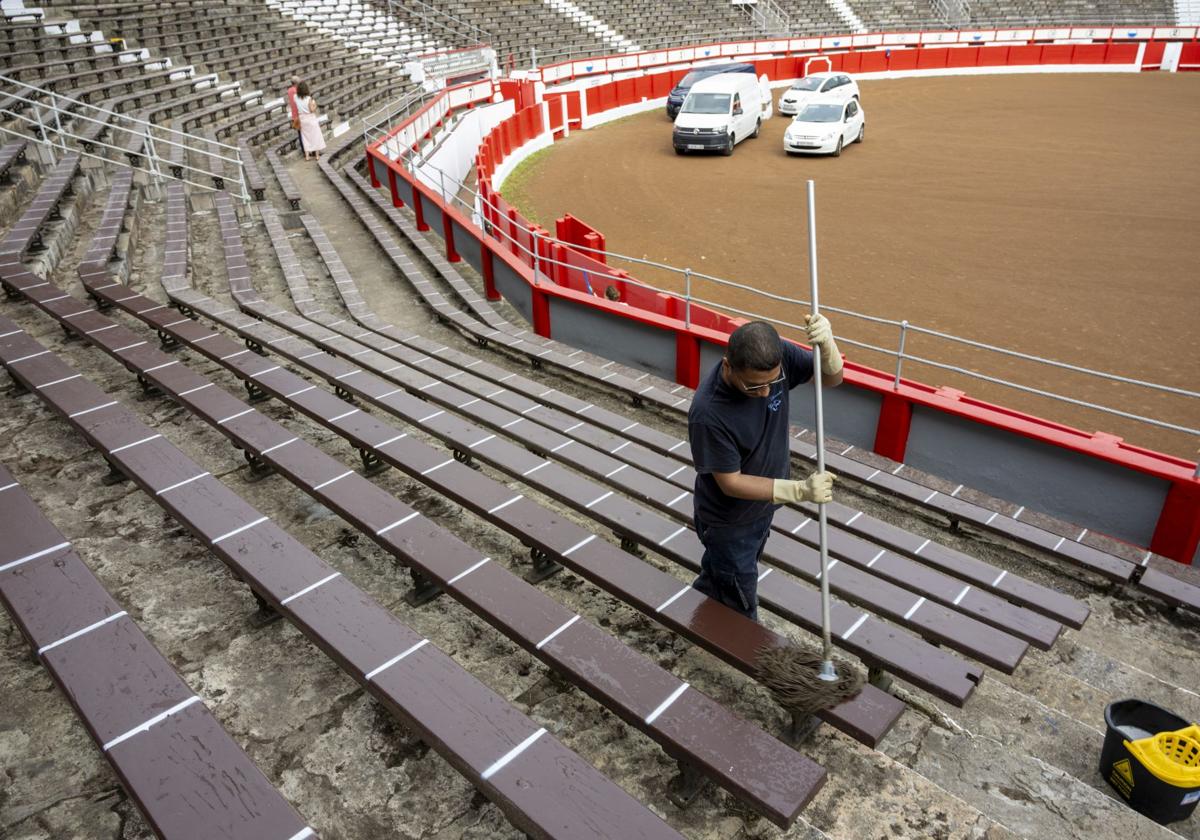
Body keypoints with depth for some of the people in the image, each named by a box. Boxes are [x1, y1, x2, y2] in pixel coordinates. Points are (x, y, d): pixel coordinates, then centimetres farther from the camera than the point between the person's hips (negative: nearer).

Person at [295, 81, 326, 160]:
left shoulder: (296, 98, -6)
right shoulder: (309, 98, -18)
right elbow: (312, 110, -18)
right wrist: (315, 104, 2)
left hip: (302, 119, 4)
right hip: (311, 118, -4)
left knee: (306, 137, 12)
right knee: (315, 136, 8)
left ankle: (307, 156, 12)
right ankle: (317, 155, 11)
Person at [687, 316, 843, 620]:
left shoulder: (776, 357, -23)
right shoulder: (708, 412, -38)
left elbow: (832, 378, -12)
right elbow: (730, 483, -28)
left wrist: (826, 343, -35)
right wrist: (800, 490, -35)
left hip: (763, 507, 6)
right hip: (729, 523, -6)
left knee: (717, 576, 33)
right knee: (740, 607, 15)